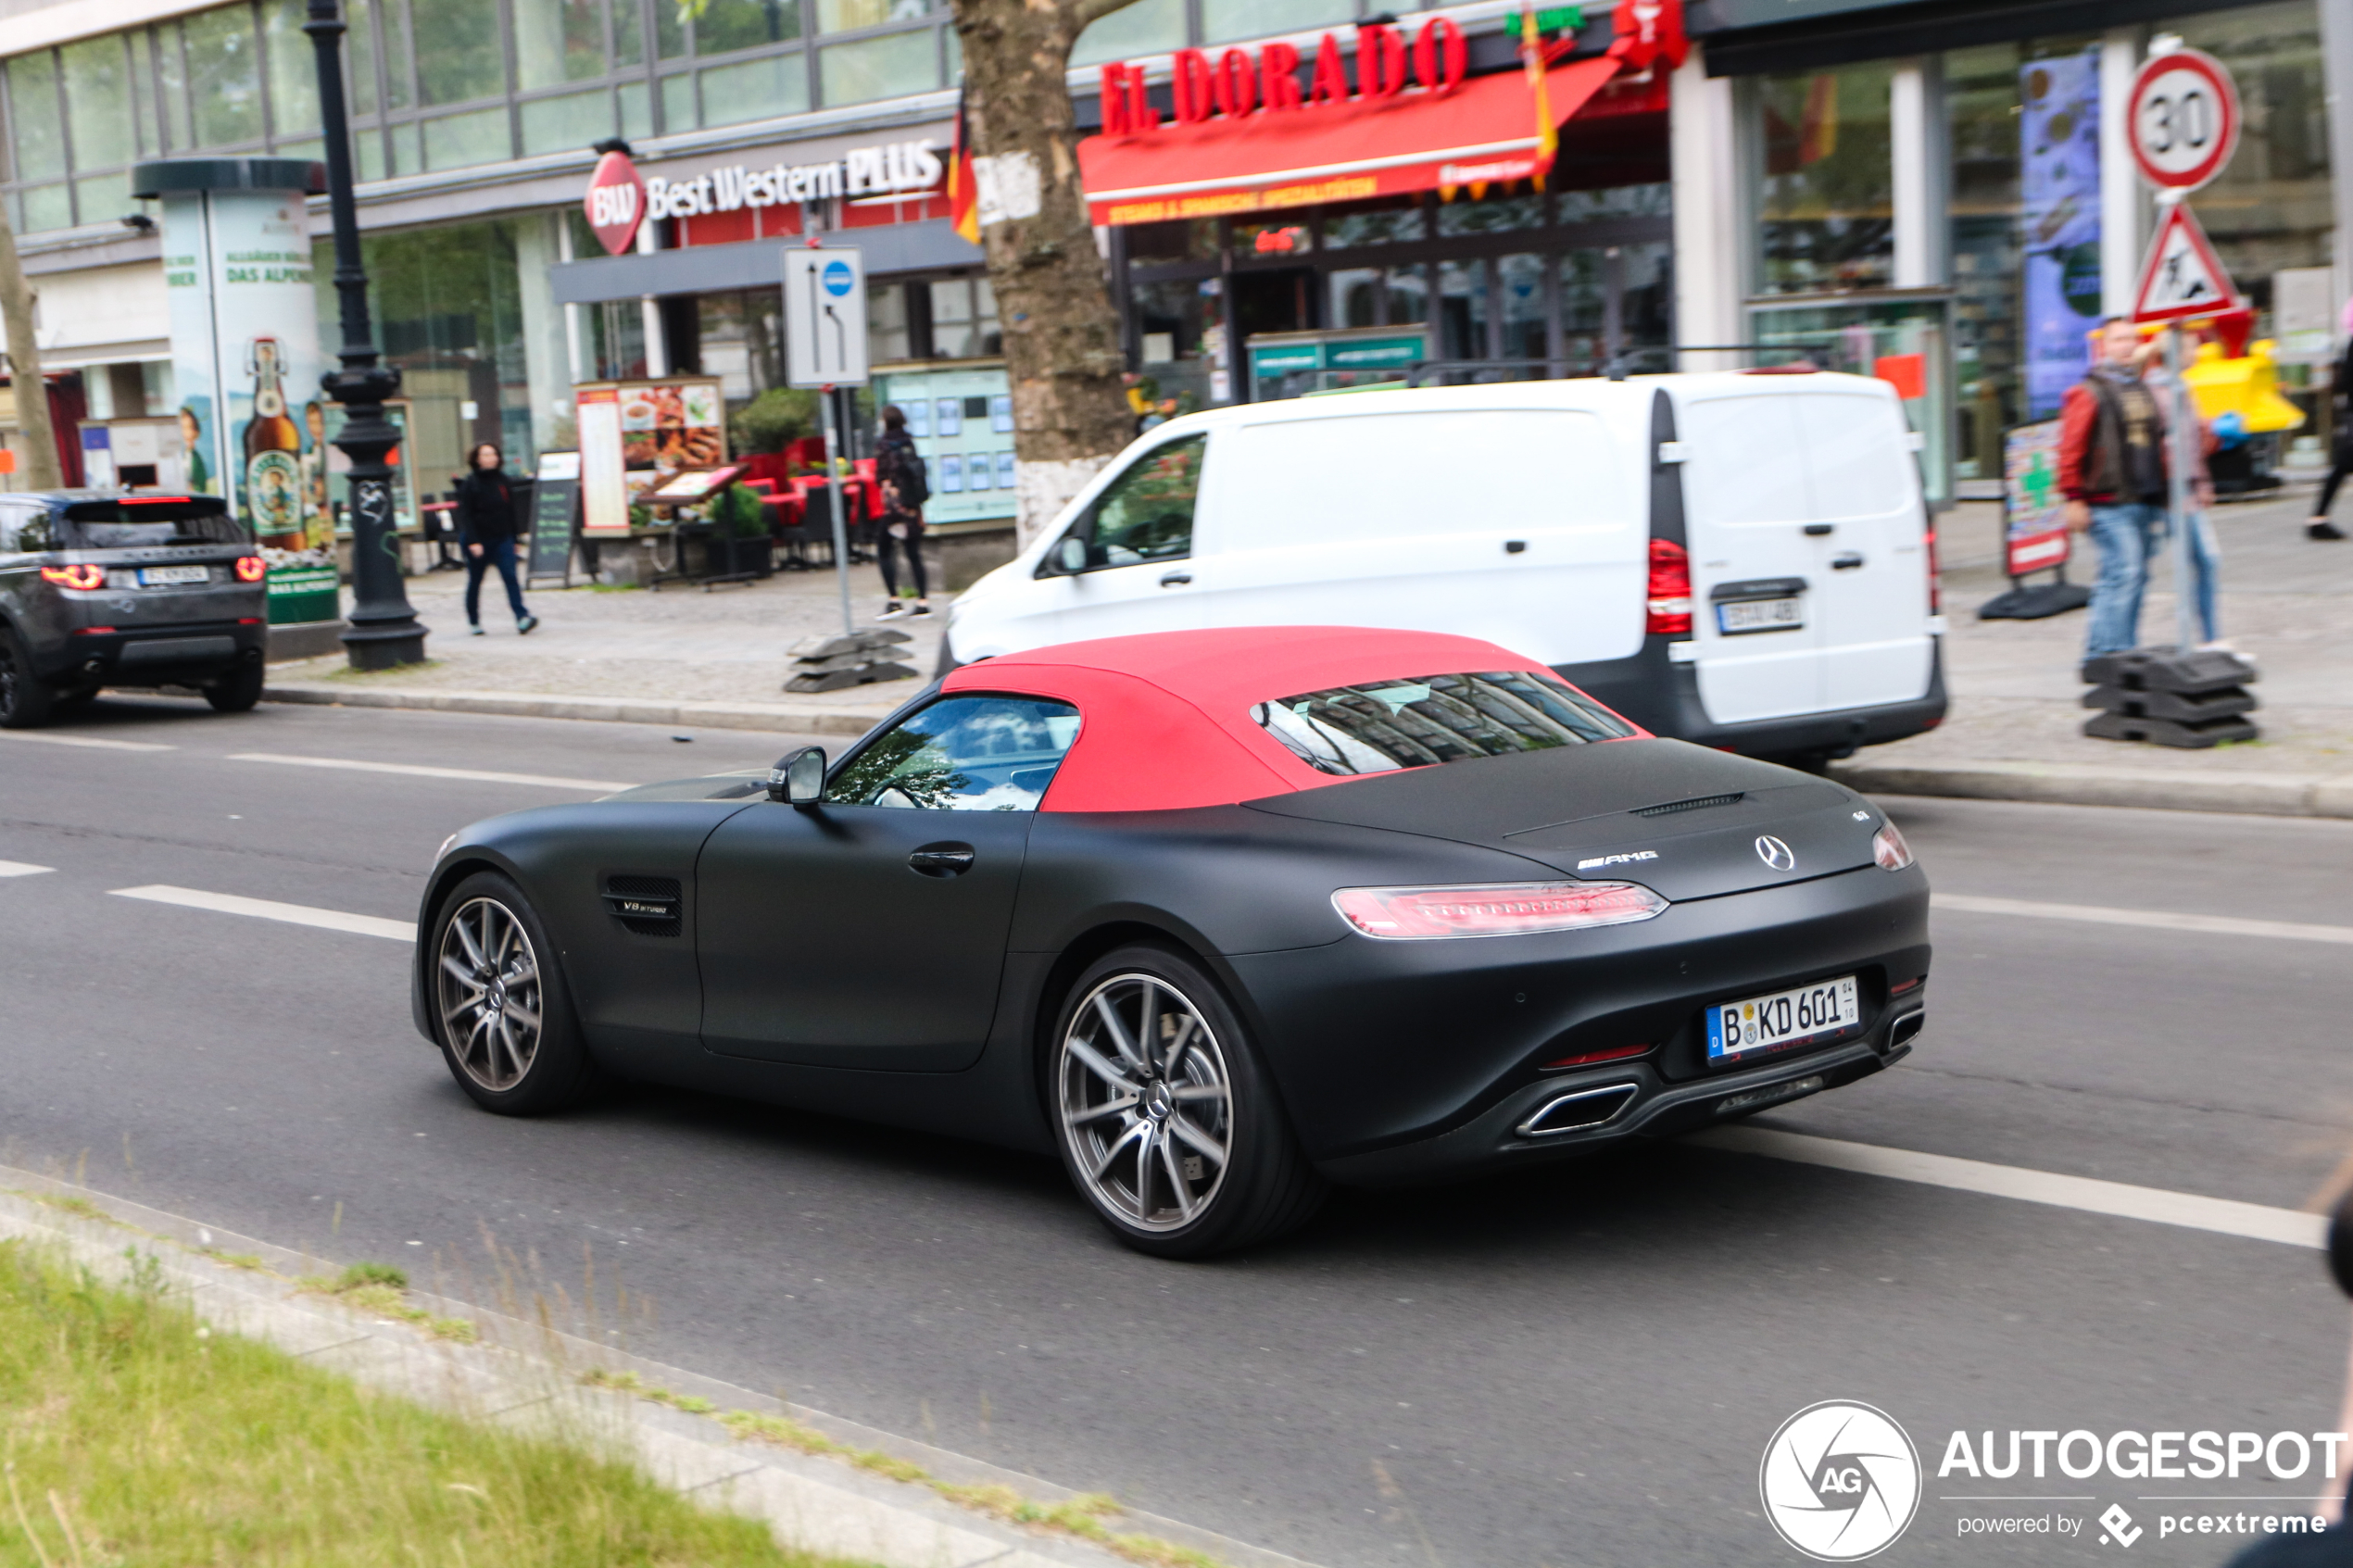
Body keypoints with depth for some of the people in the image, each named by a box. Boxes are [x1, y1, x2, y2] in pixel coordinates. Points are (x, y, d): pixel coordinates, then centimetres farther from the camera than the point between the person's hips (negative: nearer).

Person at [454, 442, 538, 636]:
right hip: (478, 539, -2)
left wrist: (514, 538, 12)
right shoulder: (470, 483, -6)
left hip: (502, 538, 2)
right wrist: (472, 542, -18)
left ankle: (522, 617, -23)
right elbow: (465, 515, -10)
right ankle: (474, 622, 22)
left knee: (510, 576, -13)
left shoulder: (504, 481, 6)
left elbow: (511, 512, 13)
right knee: (475, 581, 9)